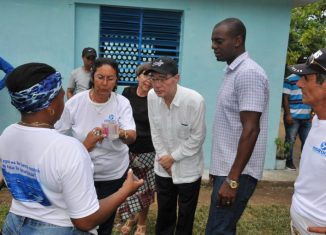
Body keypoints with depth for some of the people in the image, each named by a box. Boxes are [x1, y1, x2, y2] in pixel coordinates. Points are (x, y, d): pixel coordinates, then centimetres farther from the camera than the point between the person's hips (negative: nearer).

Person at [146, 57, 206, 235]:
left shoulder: (195, 100, -26)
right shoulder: (152, 96, -12)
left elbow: (197, 137, -17)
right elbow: (155, 131, -1)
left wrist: (173, 157, -12)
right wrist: (163, 157, -5)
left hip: (188, 169, -4)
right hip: (163, 167, 4)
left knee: (186, 215, 14)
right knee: (164, 212, 20)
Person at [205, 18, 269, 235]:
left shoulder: (248, 73, -17)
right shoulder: (233, 72, 13)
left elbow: (250, 130, -22)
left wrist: (232, 180, -22)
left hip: (237, 173, -9)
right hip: (227, 168, 9)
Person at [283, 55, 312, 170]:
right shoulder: (290, 79, -6)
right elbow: (285, 98, -9)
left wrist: (311, 114, 14)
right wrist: (288, 114, -15)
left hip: (306, 118, 6)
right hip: (293, 117, -5)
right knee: (290, 140, 4)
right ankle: (289, 162, 16)